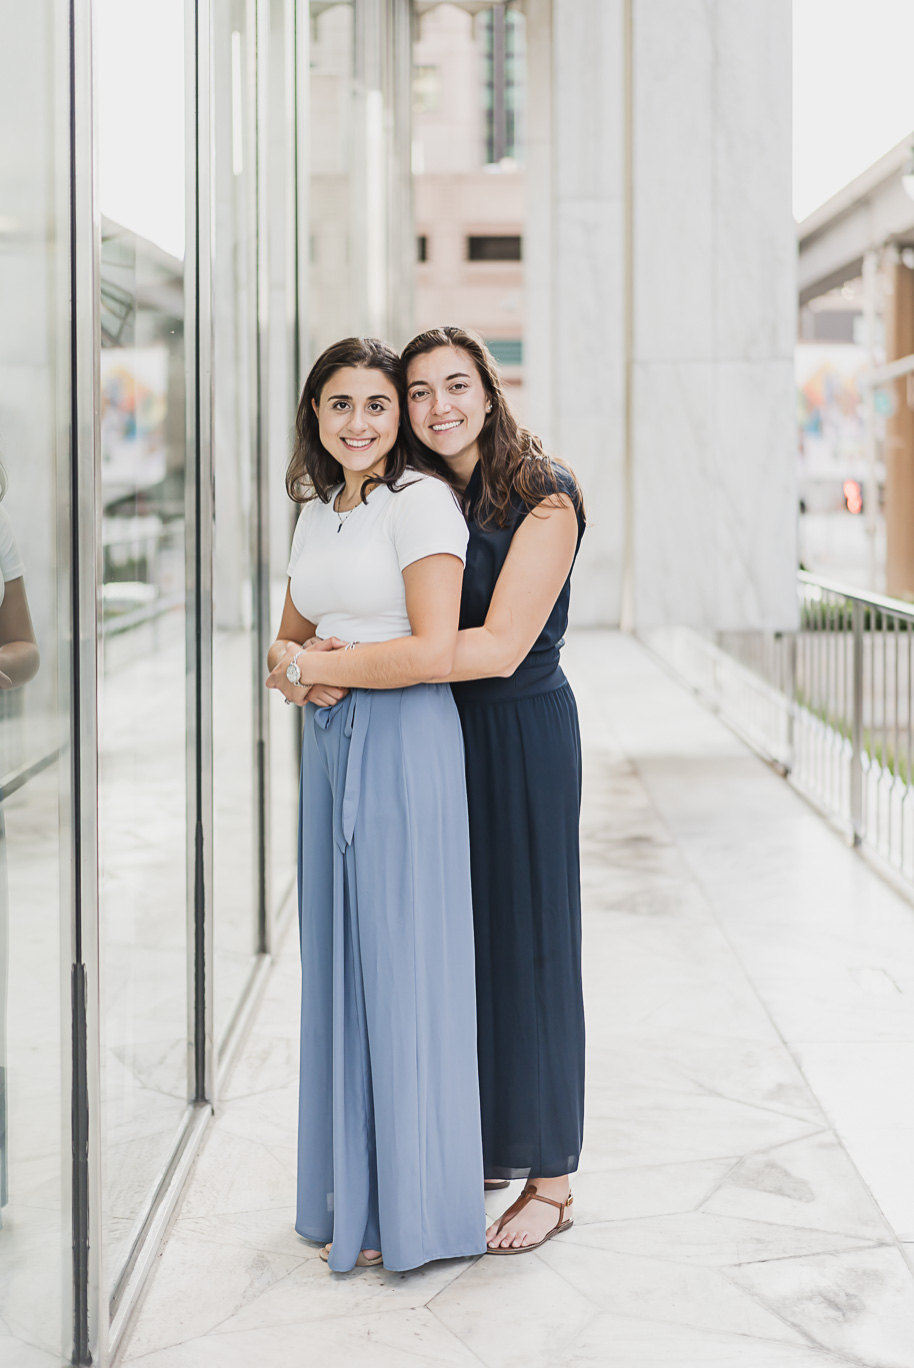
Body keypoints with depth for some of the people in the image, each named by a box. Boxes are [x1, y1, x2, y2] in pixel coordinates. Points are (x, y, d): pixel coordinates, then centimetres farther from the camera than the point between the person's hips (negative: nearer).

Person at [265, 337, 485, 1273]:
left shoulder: (420, 502, -10)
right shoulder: (317, 511, 14)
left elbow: (433, 650, -19)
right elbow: (291, 633, 22)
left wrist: (319, 665, -9)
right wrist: (291, 666, -2)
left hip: (404, 746, -8)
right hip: (329, 743, 8)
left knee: (401, 970, -2)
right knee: (337, 966, 11)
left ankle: (411, 1209, 11)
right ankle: (351, 1194, 23)